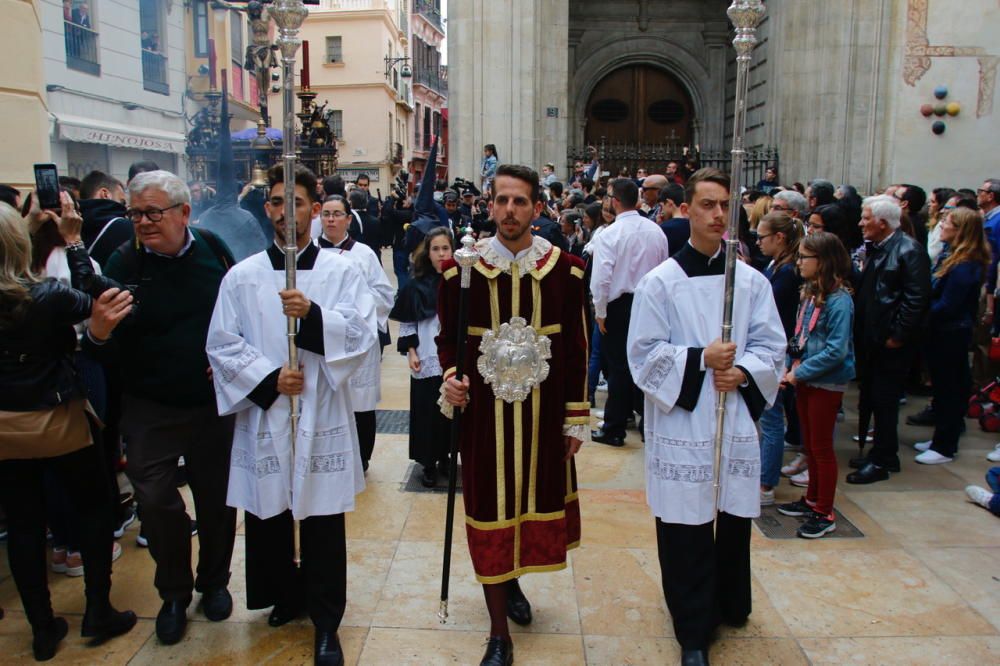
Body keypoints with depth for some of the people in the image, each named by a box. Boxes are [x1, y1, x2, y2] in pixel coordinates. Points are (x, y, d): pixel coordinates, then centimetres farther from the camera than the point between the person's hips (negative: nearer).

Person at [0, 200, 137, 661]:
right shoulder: (46, 296, -18)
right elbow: (90, 302, 1)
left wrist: (39, 228, 8)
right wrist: (74, 238, 1)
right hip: (58, 421, -3)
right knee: (95, 507, 16)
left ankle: (43, 629, 23)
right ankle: (98, 612, 21)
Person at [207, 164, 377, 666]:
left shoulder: (341, 271, 3)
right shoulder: (242, 276, 5)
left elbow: (364, 331, -7)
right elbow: (221, 343, 2)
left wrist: (313, 314, -22)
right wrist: (268, 378, -11)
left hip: (321, 416, -2)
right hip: (262, 414, 2)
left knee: (323, 525, 3)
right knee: (268, 517, 11)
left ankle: (326, 624, 18)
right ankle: (286, 597, 35)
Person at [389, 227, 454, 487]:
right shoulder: (417, 285, 0)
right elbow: (407, 323, 5)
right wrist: (411, 353, -3)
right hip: (426, 361, 0)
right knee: (426, 412, 7)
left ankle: (445, 458, 27)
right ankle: (428, 464, 21)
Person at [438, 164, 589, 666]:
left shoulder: (566, 270, -4)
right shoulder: (460, 269, -5)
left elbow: (576, 348, 1)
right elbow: (448, 338, 5)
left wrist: (577, 418, 3)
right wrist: (449, 378, -15)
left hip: (543, 413, 1)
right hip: (484, 412, -1)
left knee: (537, 499, 14)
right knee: (490, 510, 5)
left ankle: (513, 581, 47)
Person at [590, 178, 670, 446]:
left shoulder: (609, 234, -14)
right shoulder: (656, 231, 2)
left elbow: (601, 278, -18)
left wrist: (600, 313, -8)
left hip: (620, 306, -4)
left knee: (619, 367, 3)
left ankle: (614, 430, 12)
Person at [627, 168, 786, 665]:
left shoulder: (751, 281, 6)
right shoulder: (659, 282, -4)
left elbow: (771, 347, 7)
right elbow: (644, 353, -5)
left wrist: (741, 373, -12)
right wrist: (701, 359, -17)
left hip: (736, 419, 3)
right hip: (681, 422, -3)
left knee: (733, 521, 13)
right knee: (685, 531, 1)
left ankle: (728, 607, 36)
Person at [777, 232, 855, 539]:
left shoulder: (839, 300, -20)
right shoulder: (810, 293, 5)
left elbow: (837, 350, -23)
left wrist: (800, 372, -19)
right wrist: (791, 367, -1)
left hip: (827, 383, -8)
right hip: (805, 379, 8)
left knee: (821, 447, 3)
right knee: (809, 445, 18)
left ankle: (825, 514, 16)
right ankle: (812, 499, 34)